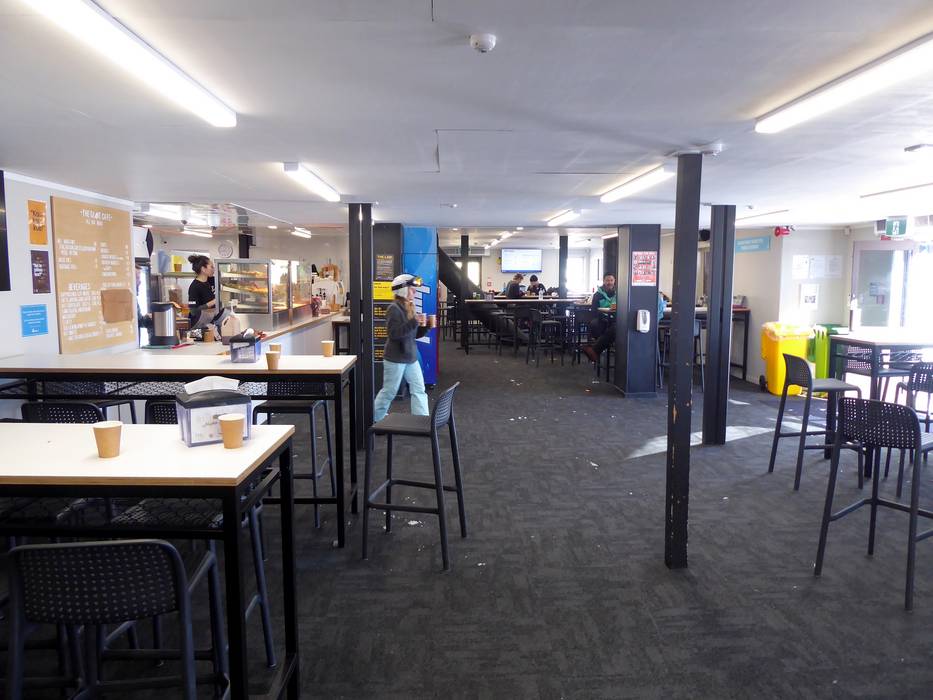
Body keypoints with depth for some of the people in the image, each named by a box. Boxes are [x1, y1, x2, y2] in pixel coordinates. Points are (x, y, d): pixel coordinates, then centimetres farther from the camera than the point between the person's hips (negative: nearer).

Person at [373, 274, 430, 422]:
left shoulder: (410, 308, 9)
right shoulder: (394, 309, -16)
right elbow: (392, 333, -26)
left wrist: (424, 326, -3)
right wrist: (413, 322, -30)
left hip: (411, 357, 8)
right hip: (395, 358, -8)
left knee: (419, 389, 5)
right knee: (389, 392, 5)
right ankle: (374, 420, 24)